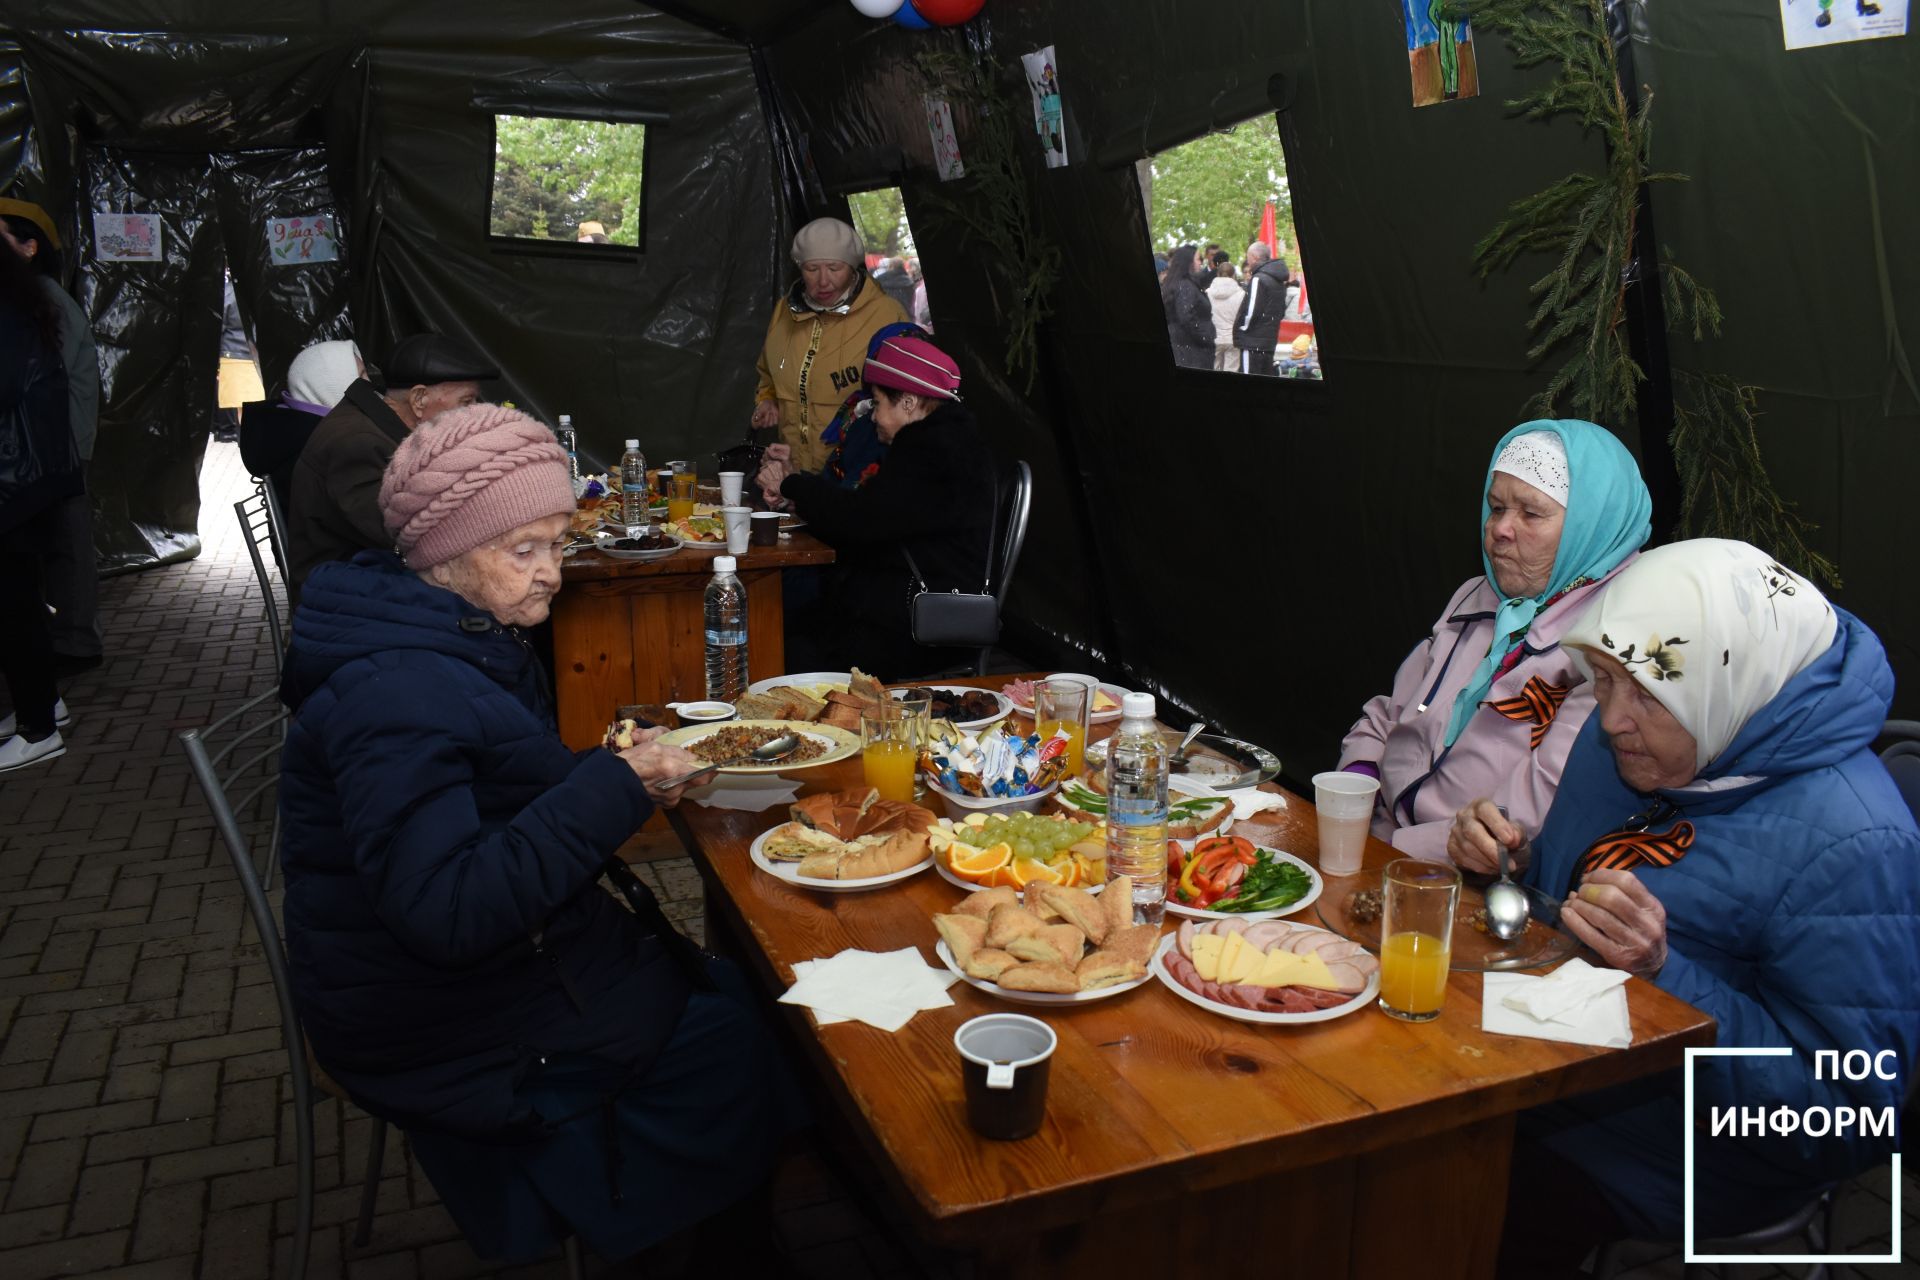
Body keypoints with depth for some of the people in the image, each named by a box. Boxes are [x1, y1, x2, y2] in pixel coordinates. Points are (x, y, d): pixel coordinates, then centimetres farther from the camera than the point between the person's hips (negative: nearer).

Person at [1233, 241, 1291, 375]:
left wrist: (1240, 328, -4)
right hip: (1270, 341, 9)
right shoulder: (1279, 280, 15)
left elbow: (1251, 311, -18)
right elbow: (1282, 312, 21)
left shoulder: (1258, 279, -14)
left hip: (1253, 342, -9)